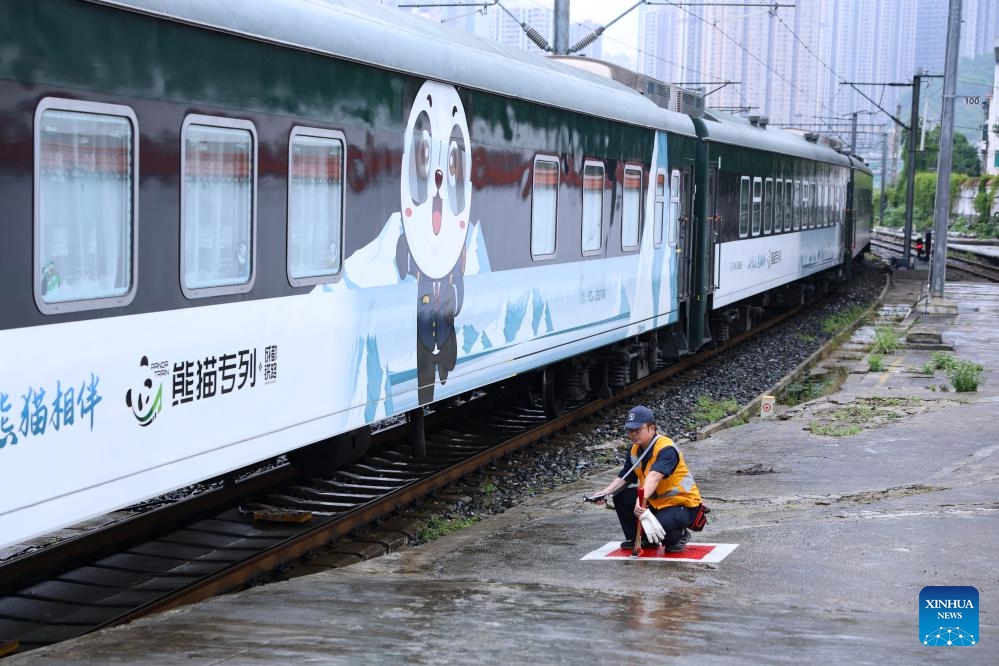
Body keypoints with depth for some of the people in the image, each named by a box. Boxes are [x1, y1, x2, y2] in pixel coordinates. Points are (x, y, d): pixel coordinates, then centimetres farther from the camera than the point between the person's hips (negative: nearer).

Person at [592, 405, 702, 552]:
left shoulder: (666, 449, -26)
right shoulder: (635, 449, 2)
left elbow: (654, 477, -43)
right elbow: (624, 477, 6)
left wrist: (641, 500, -58)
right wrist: (605, 493, -13)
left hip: (684, 503, -9)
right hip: (656, 500, 9)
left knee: (651, 528, -32)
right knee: (621, 497, -1)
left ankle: (679, 535, 2)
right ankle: (635, 539, 16)